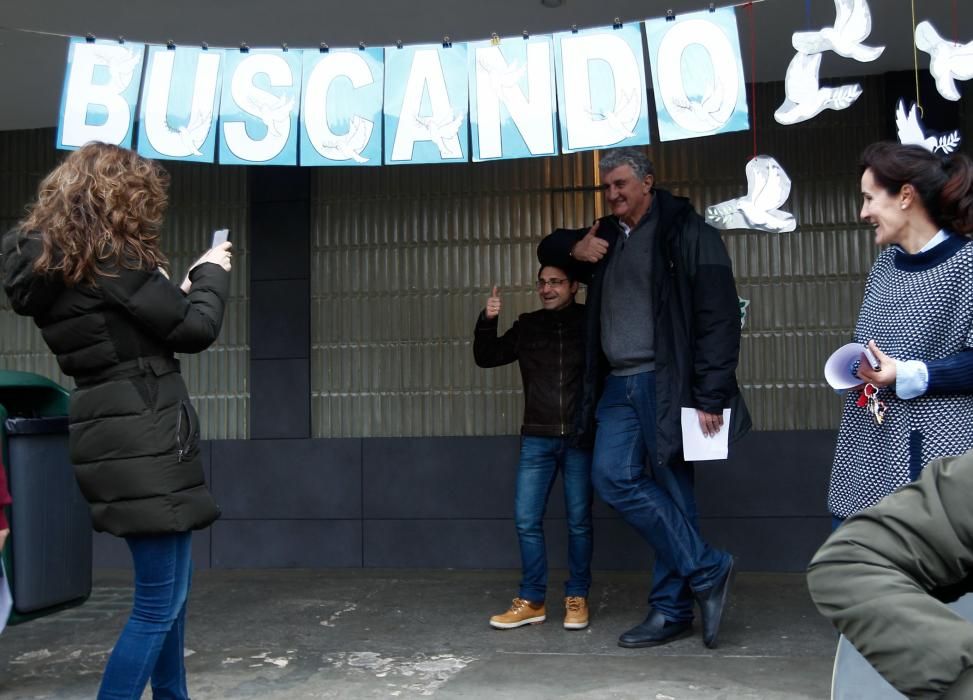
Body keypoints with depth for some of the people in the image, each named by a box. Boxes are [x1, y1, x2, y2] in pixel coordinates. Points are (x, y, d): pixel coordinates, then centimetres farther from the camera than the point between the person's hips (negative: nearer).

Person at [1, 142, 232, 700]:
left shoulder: (51, 261, 12)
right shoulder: (111, 257, -15)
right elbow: (195, 329, -10)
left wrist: (179, 290, 14)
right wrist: (212, 274, 6)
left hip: (121, 436, 10)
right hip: (143, 439, -10)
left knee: (171, 582, 22)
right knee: (161, 597, -3)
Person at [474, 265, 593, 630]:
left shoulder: (590, 321, 0)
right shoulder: (527, 326, 9)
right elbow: (486, 357, 9)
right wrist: (487, 322, -6)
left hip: (579, 437, -3)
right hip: (537, 439, 3)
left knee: (578, 521, 5)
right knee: (526, 519, 0)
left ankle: (577, 598, 17)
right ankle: (532, 600, 11)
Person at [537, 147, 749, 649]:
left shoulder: (687, 233, -4)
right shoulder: (607, 237, 18)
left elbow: (719, 318, -11)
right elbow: (548, 248, 35)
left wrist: (711, 396, -18)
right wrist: (575, 248, 10)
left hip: (667, 383, -7)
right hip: (618, 385, 7)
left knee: (673, 492, -4)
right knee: (613, 477, -4)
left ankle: (672, 608, 8)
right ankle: (706, 571, 4)